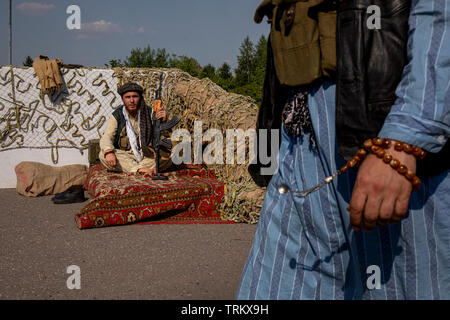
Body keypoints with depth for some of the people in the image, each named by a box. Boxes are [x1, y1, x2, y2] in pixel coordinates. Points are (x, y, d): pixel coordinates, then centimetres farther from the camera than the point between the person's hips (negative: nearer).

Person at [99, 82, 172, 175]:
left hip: (147, 156, 0)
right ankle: (140, 169, -35)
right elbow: (106, 137, -8)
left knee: (167, 156, -25)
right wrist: (108, 151, -31)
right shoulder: (117, 116, -2)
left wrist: (163, 121, -35)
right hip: (123, 156, 0)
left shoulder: (149, 113, -2)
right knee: (103, 155, -28)